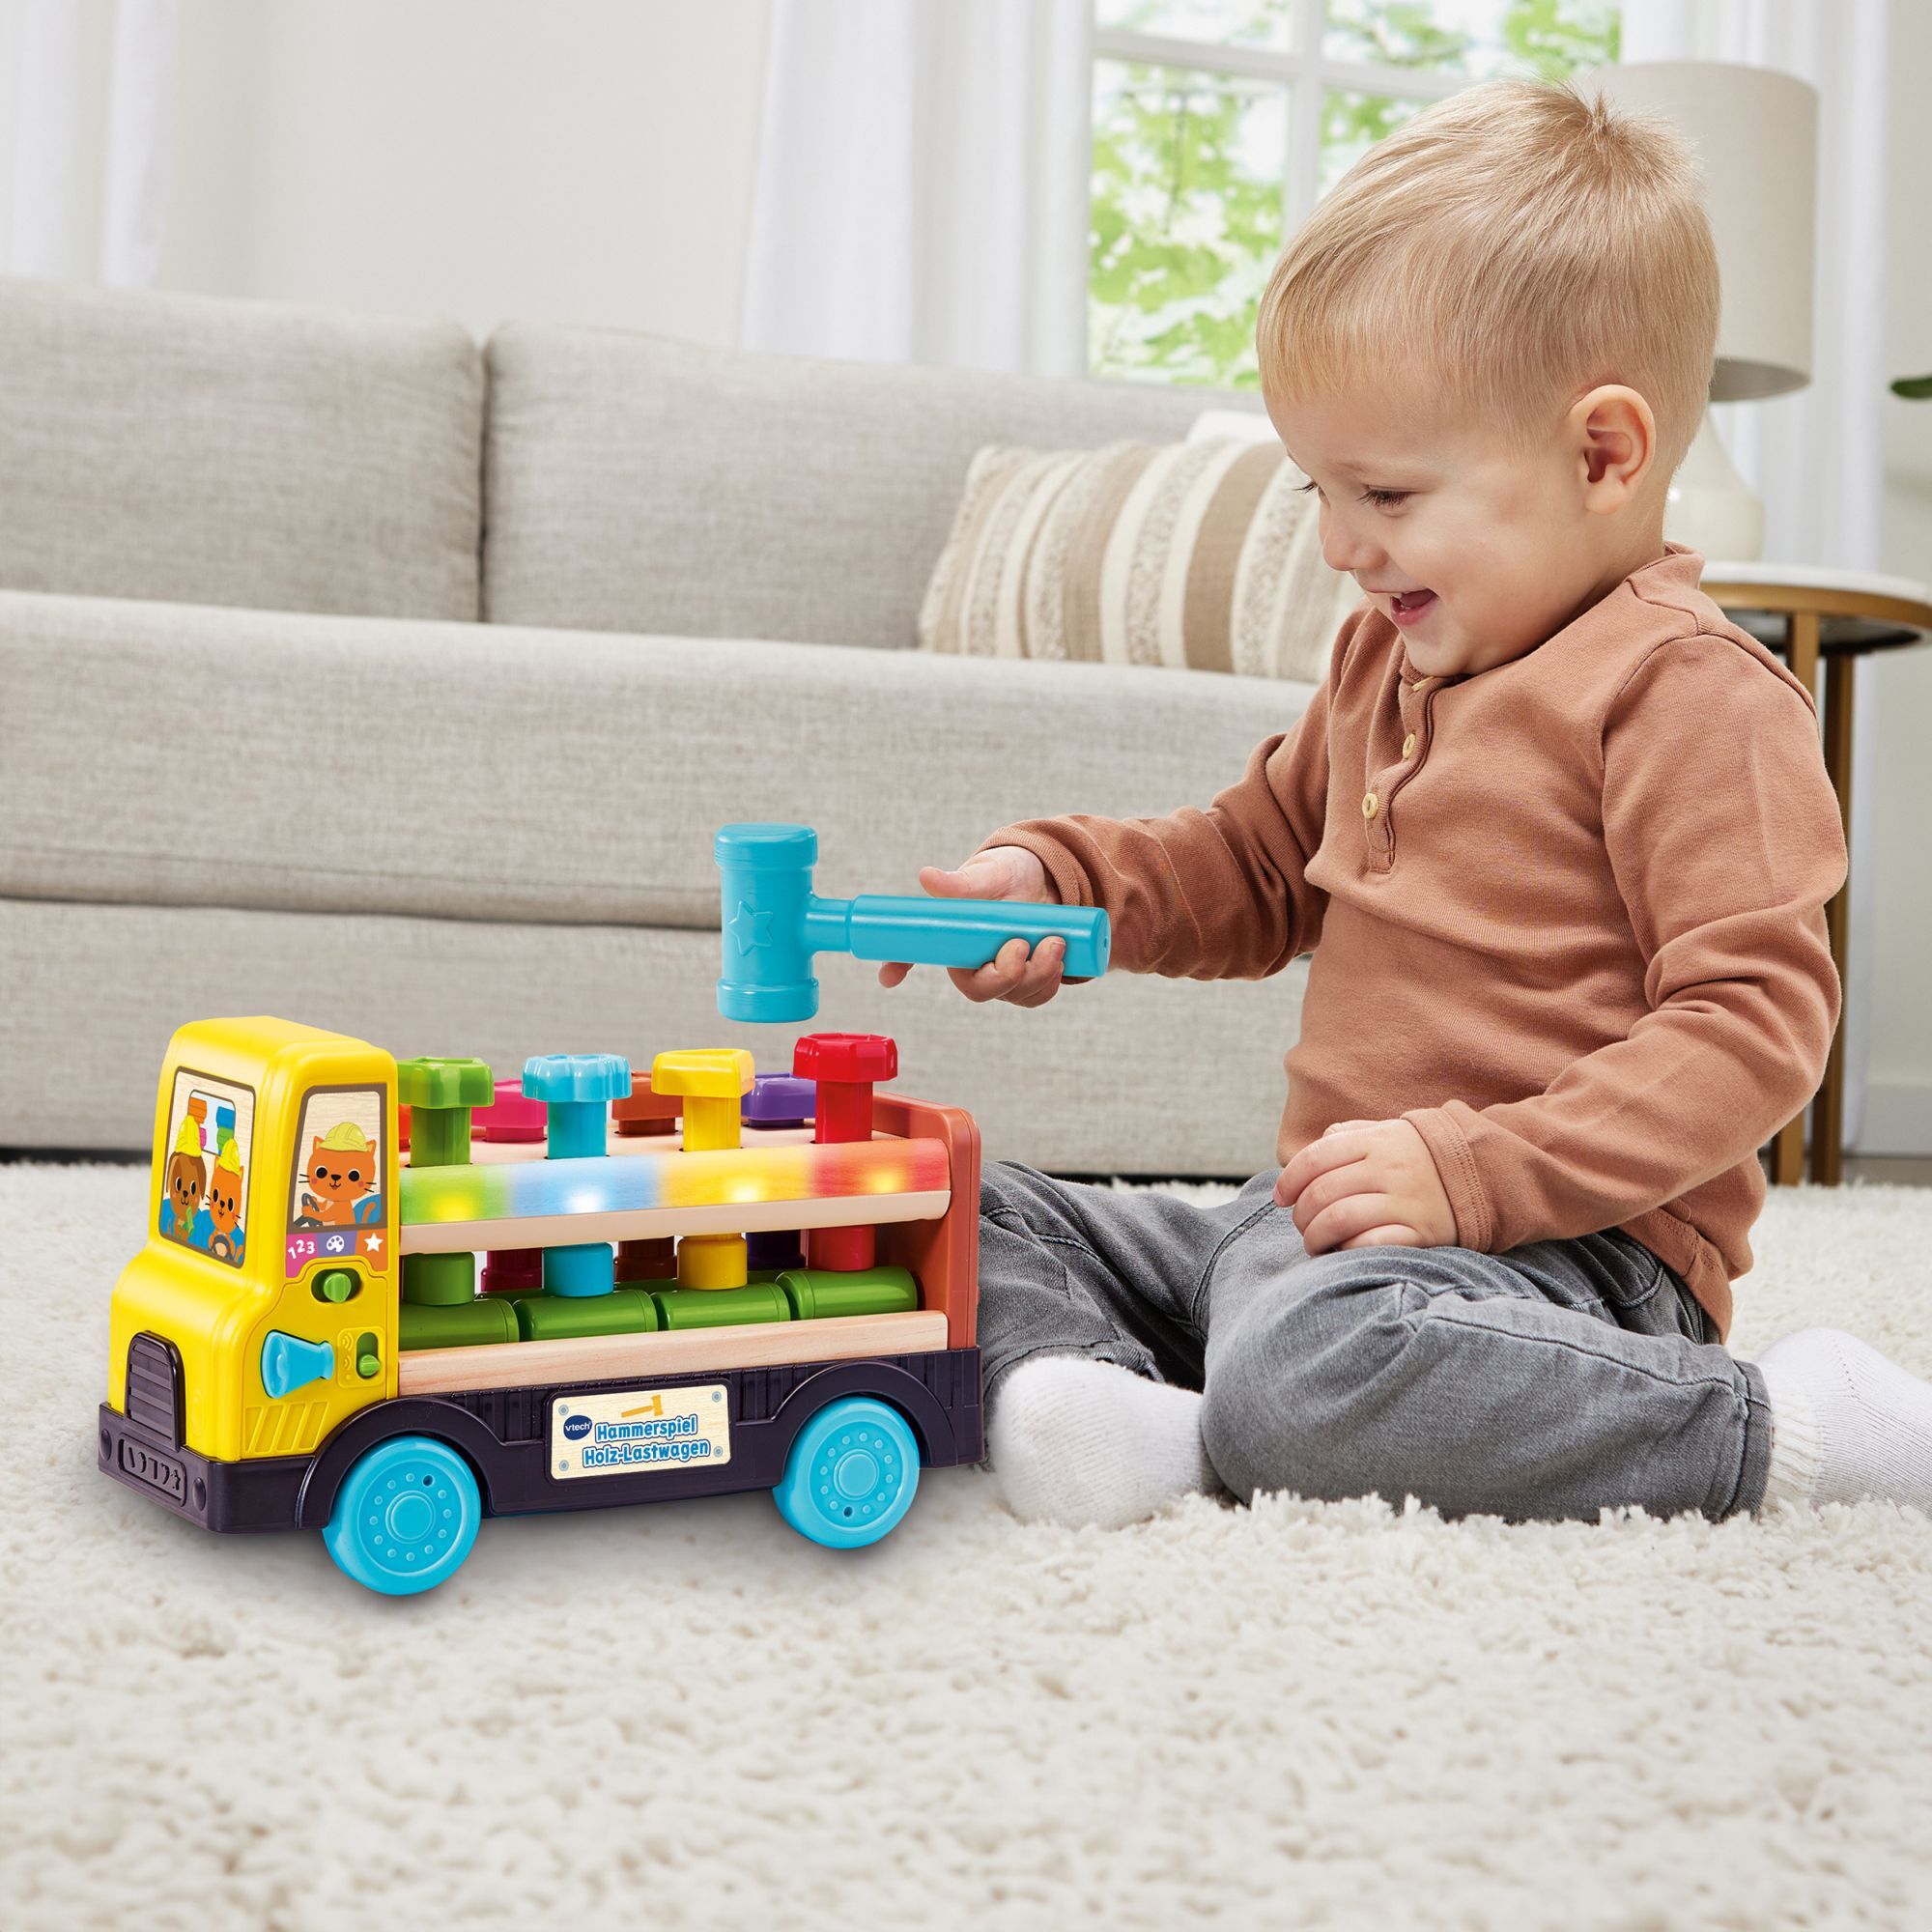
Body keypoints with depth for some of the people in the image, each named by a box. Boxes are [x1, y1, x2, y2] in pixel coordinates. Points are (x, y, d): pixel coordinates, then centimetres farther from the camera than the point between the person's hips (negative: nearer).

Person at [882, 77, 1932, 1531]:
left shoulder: (1685, 689, -11)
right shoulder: (1387, 656, 16)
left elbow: (1758, 1018, -17)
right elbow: (1255, 870, 29)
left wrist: (1473, 1168, -25)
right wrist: (1057, 881, 10)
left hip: (1566, 1246, -9)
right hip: (1309, 1222, 9)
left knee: (1306, 1366, -39)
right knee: (975, 1212, 6)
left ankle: (1782, 1425, -20)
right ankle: (1116, 1404, -25)